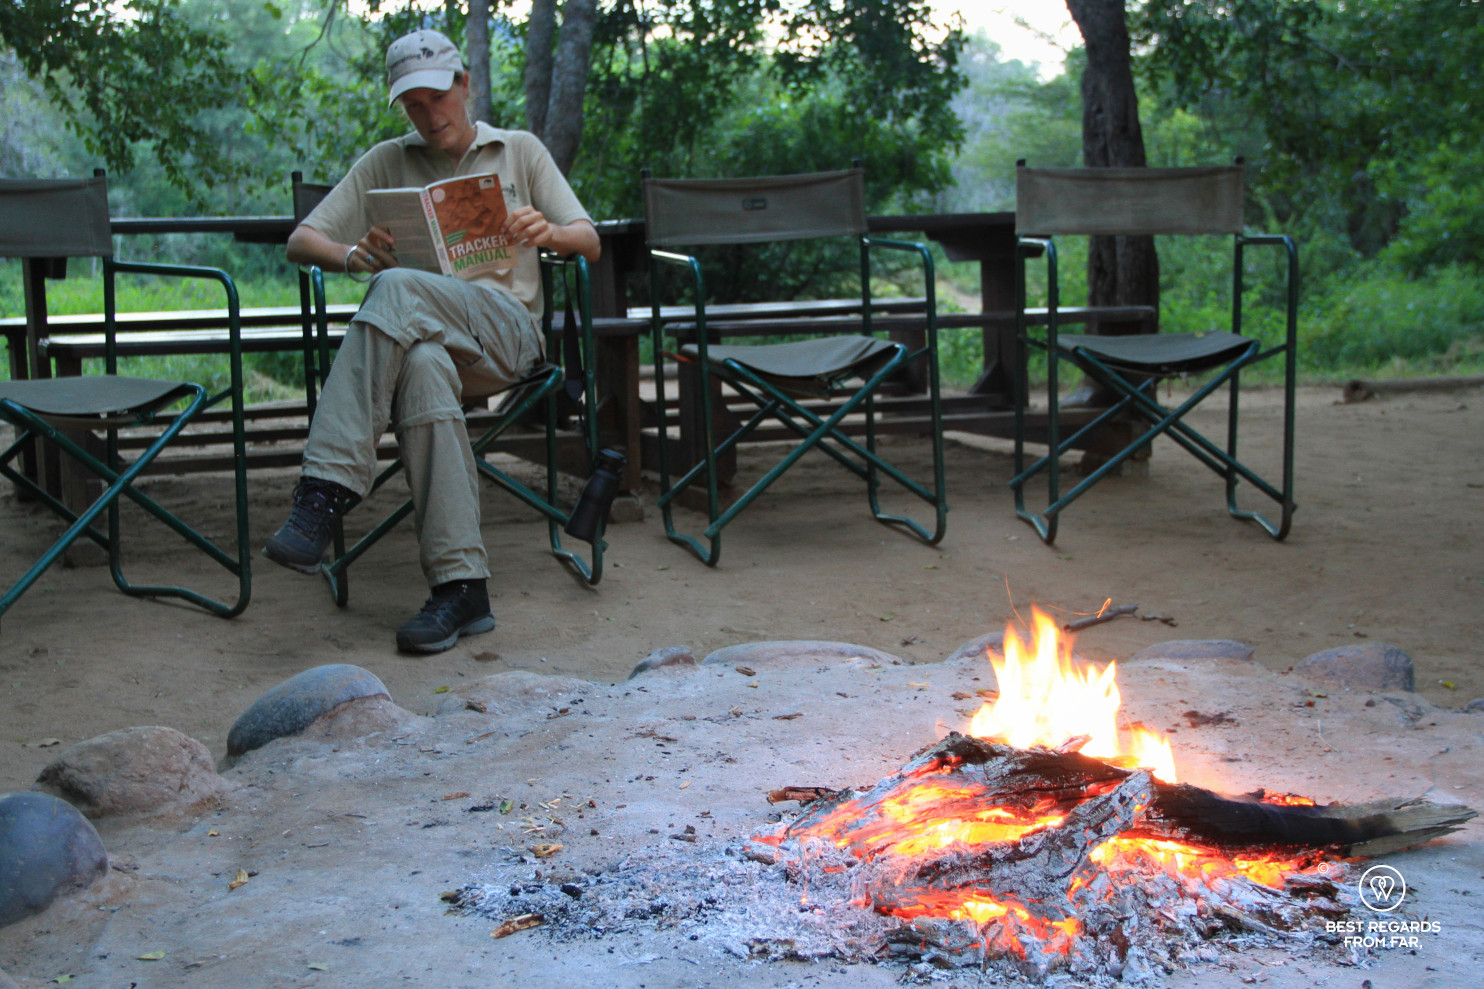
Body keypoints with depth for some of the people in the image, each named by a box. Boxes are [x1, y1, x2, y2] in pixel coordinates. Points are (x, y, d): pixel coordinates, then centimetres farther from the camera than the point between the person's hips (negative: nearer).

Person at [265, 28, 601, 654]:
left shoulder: (520, 151, 21)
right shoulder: (386, 163, 23)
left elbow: (590, 243, 15)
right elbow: (301, 241, 15)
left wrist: (549, 233, -10)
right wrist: (353, 256, -10)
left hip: (506, 330, -1)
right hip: (419, 335, 1)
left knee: (398, 290, -34)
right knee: (422, 367, -39)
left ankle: (325, 492, -41)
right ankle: (460, 586, -44)